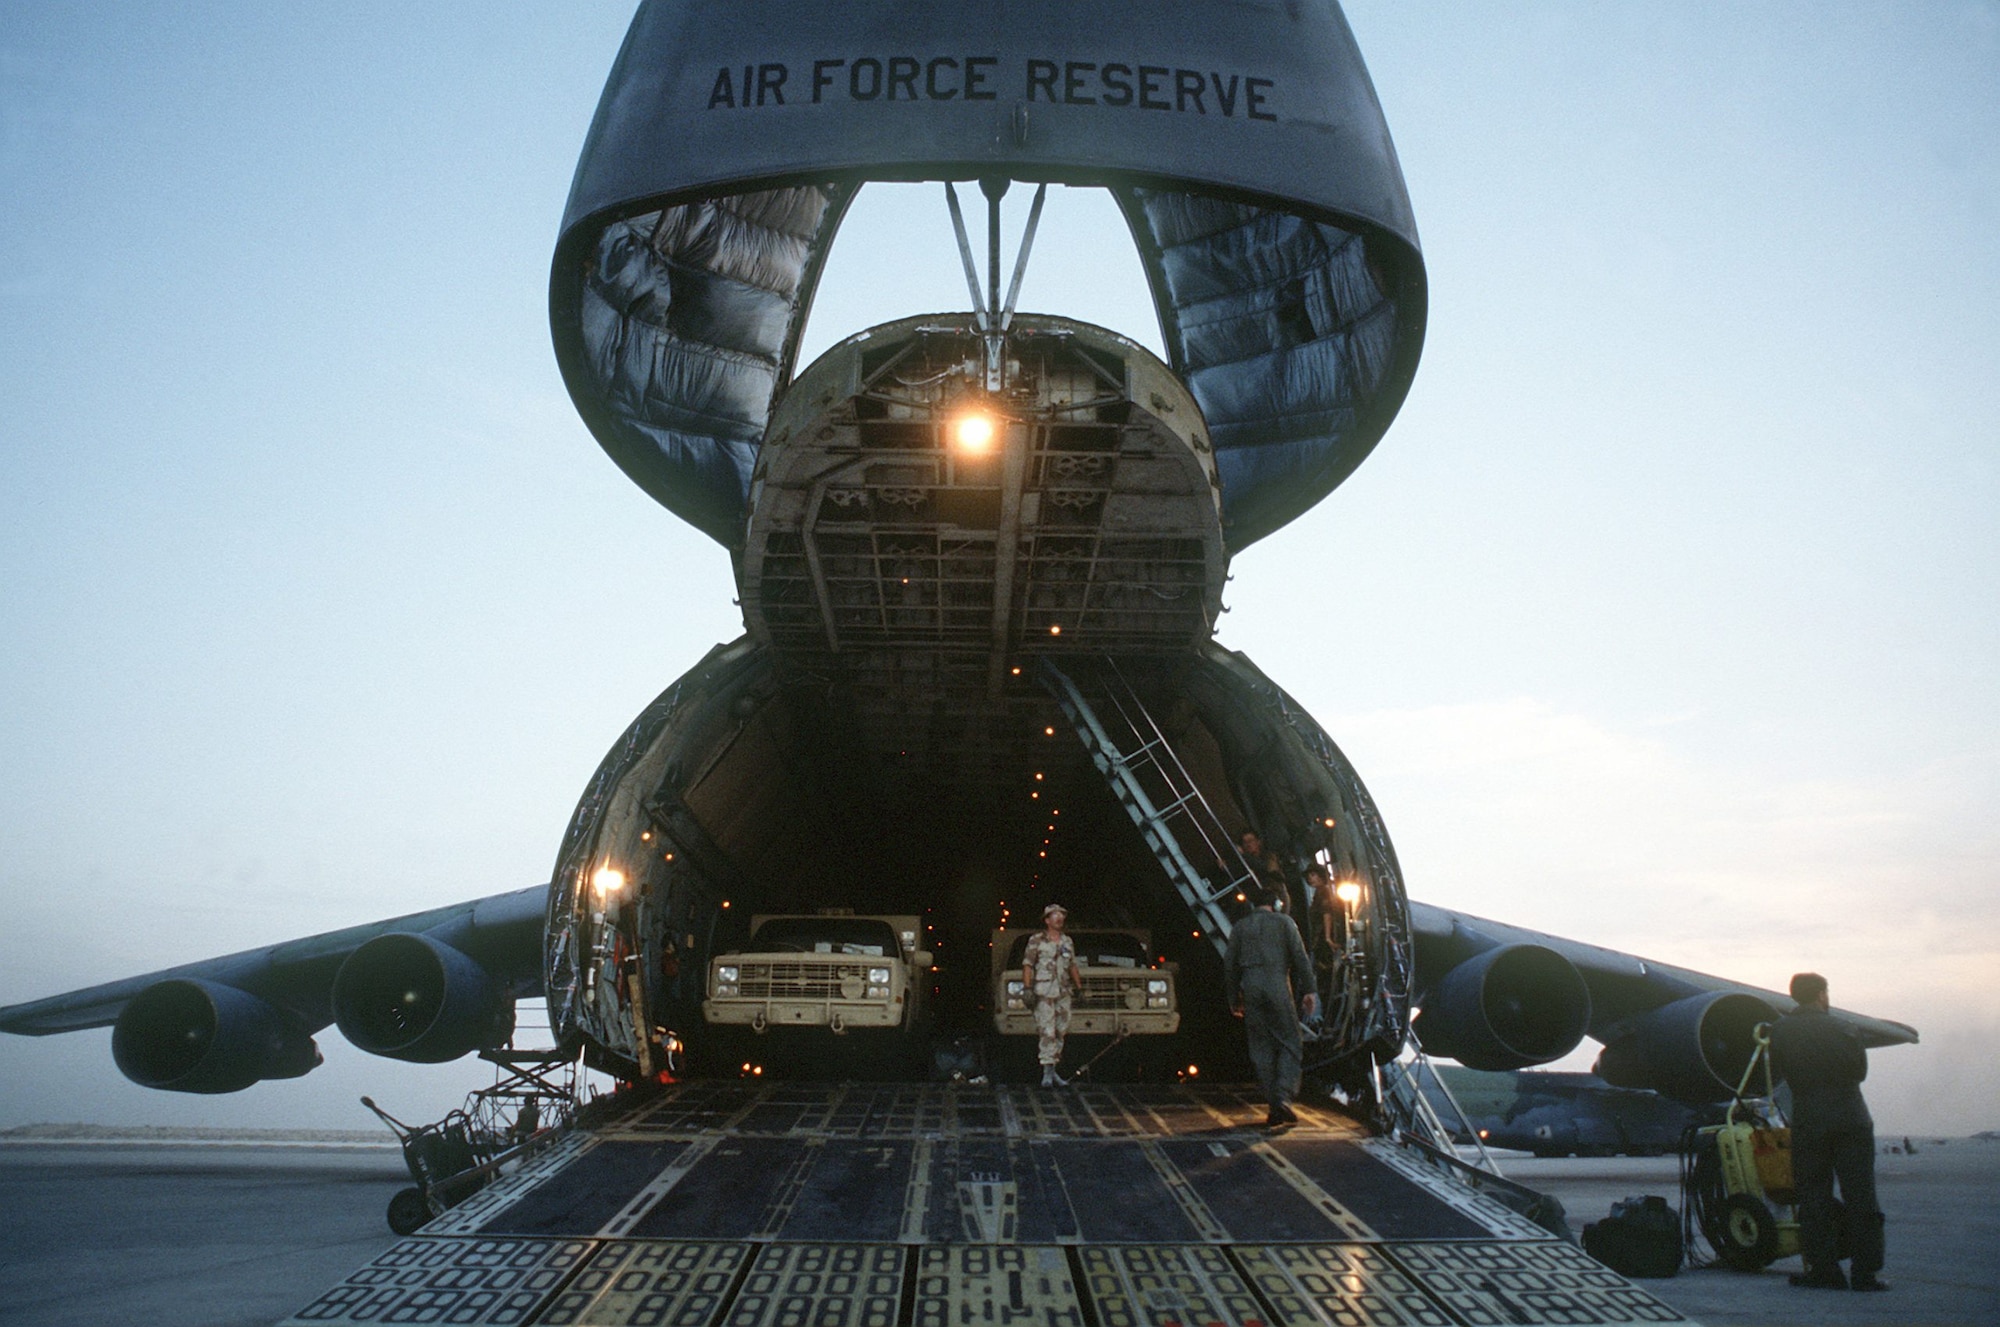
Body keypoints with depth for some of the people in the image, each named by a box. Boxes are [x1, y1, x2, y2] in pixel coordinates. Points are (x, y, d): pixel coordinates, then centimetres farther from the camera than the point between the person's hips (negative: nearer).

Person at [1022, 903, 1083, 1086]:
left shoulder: (1067, 942, 15)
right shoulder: (1036, 940, 0)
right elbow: (1027, 965, -2)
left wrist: (1079, 986, 16)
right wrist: (1027, 987, -11)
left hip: (1064, 992, 5)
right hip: (1044, 992, -5)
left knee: (1061, 1031, 5)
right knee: (1046, 1032, -11)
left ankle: (1052, 1070, 13)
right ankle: (1047, 1072, -12)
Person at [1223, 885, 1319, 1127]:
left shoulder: (1239, 927, 14)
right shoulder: (1284, 922, 7)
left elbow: (1229, 964, 14)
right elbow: (1300, 957, 0)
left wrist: (1234, 998, 20)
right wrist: (1309, 990, 1)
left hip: (1251, 989, 3)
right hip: (1278, 986, -3)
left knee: (1262, 1049, 6)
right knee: (1289, 1043, 3)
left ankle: (1274, 1108, 4)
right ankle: (1284, 1095, -16)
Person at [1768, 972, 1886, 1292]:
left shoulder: (1780, 1031, 1)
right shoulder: (1838, 1029, -7)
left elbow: (1775, 1071, 8)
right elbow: (1859, 1070, 2)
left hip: (1807, 1124, 2)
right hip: (1851, 1121, -2)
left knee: (1813, 1197, 7)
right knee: (1860, 1198, 2)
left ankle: (1823, 1268, 5)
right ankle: (1865, 1271, 1)